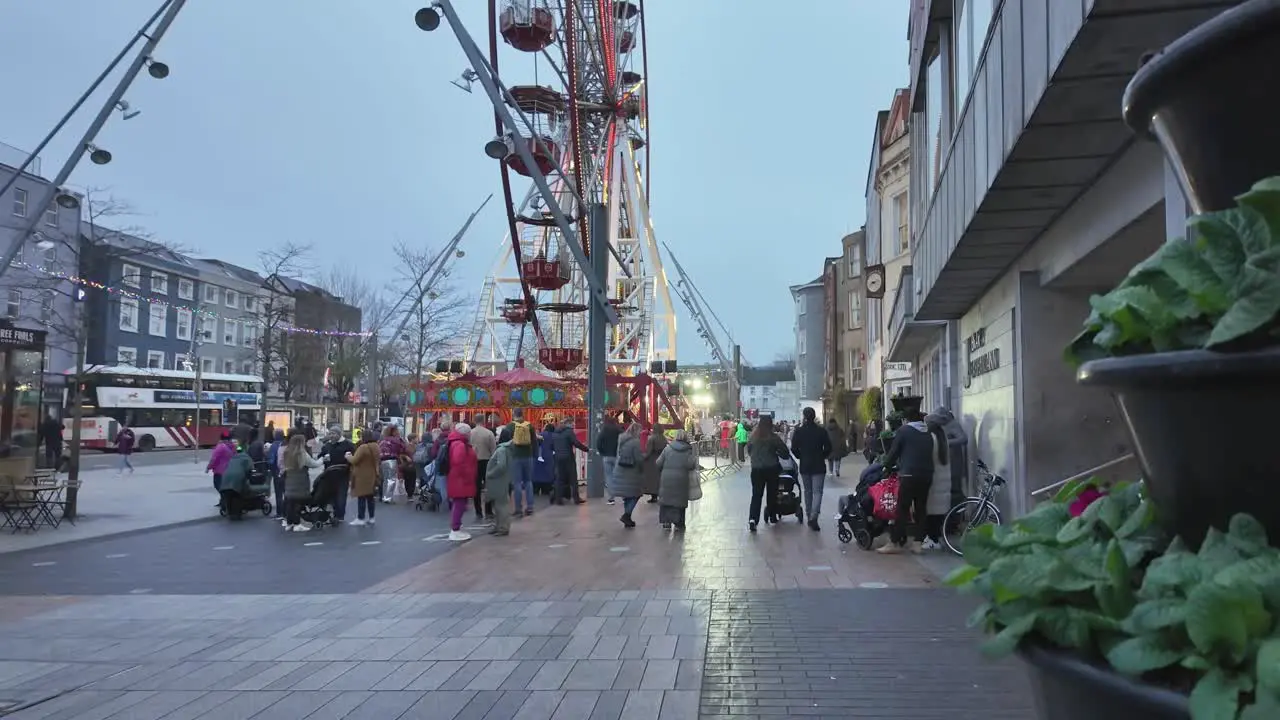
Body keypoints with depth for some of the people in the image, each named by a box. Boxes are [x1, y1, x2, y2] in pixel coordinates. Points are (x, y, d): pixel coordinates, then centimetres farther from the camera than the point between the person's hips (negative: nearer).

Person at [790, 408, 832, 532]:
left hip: (804, 466, 2)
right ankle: (814, 516, -20)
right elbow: (828, 448, -4)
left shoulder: (798, 431, -5)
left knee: (807, 491, 15)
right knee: (817, 492, -2)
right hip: (819, 466, -2)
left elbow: (794, 449, -5)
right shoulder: (822, 431, -6)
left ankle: (809, 516, 21)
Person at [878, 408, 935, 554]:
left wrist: (887, 465, 16)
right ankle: (917, 543, 9)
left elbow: (894, 451, 0)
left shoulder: (903, 430, -2)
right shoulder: (928, 433, 15)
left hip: (909, 475, -6)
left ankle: (895, 543, 0)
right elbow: (929, 454, 19)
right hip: (926, 475, 6)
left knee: (902, 510, -3)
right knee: (921, 509, 8)